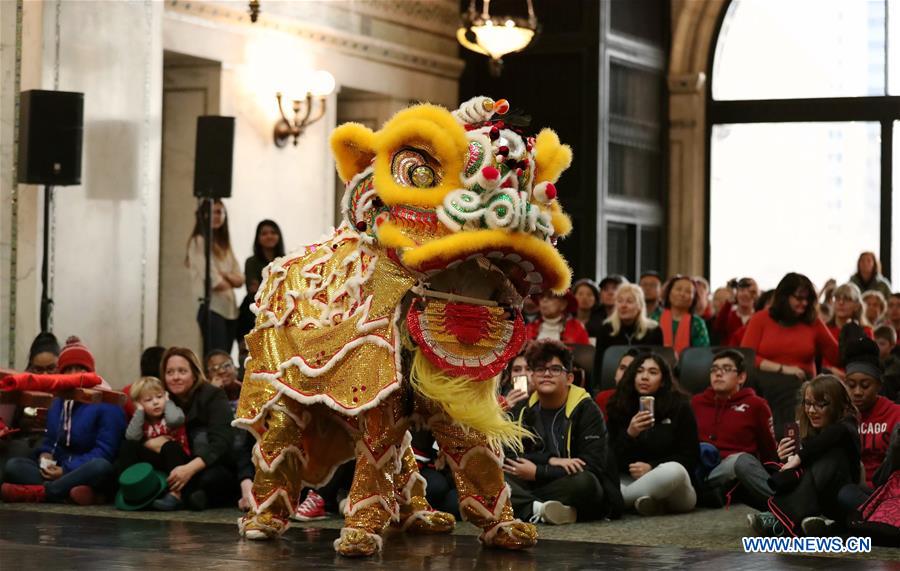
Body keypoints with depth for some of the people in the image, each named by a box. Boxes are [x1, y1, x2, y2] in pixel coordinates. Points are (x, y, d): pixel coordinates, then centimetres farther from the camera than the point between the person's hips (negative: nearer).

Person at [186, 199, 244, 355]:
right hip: (212, 307, -7)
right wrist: (230, 282, 5)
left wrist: (224, 275, -8)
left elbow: (239, 280, 9)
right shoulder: (199, 242, -5)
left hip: (230, 308, 7)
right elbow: (213, 282, -12)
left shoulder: (224, 244, 17)